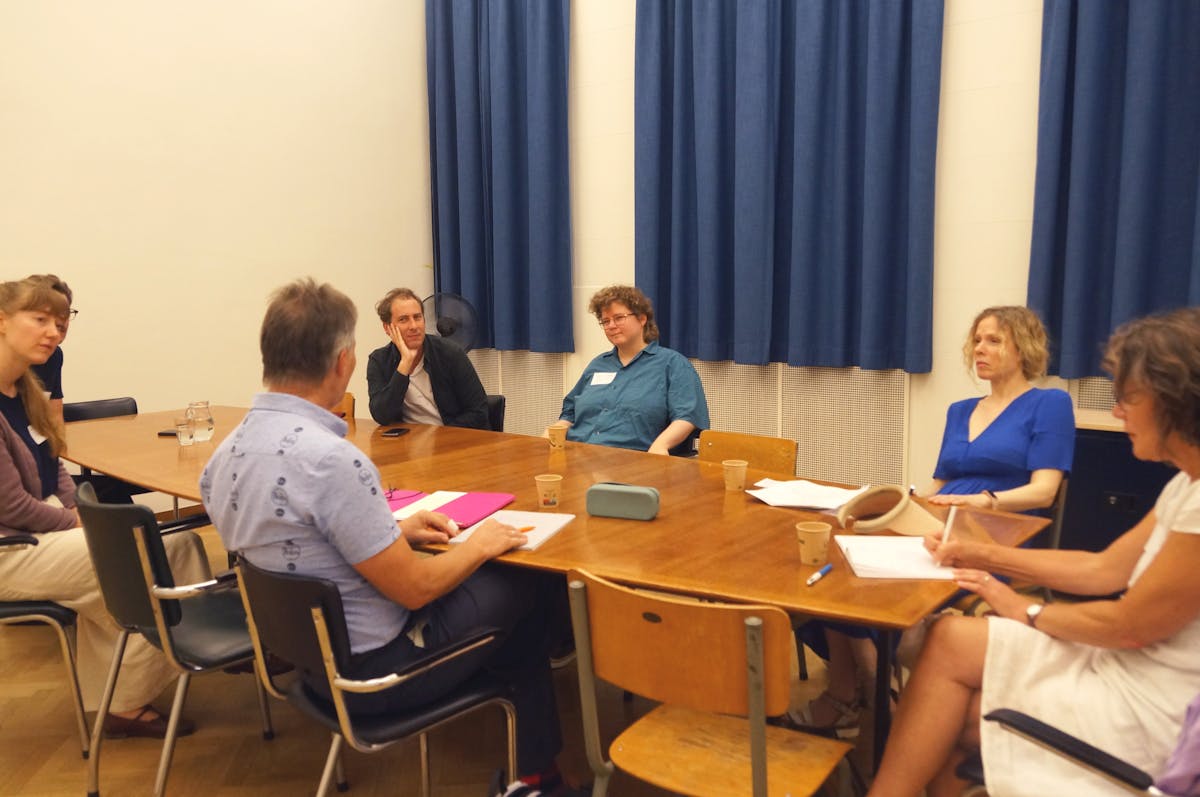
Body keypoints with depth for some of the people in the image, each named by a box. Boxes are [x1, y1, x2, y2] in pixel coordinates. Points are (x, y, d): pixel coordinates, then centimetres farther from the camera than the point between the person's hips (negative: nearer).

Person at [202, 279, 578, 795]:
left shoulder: (228, 452, -3)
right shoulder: (328, 458, -30)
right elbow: (412, 589, -24)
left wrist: (395, 534, 6)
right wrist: (480, 546, -7)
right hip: (373, 668, -8)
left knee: (489, 577, 21)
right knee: (528, 585, 8)